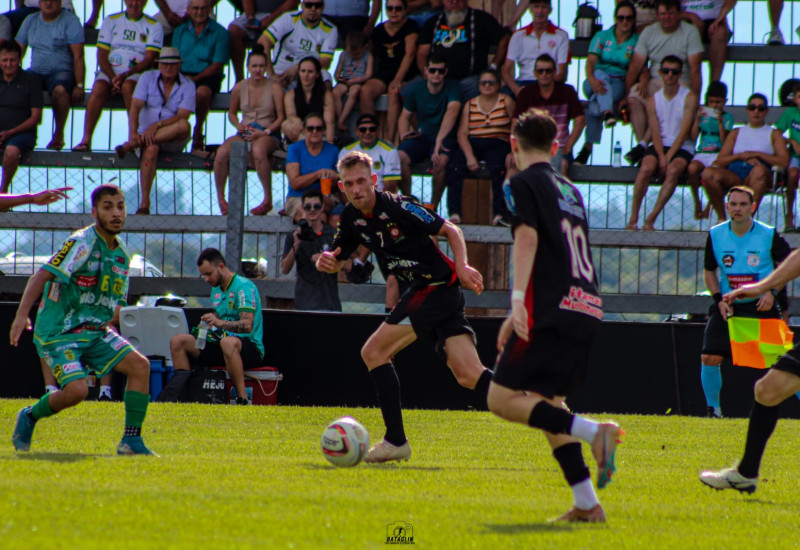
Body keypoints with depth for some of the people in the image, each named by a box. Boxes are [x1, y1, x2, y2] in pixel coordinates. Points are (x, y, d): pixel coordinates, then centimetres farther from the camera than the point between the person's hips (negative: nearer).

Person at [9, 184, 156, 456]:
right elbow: (42, 276, -21)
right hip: (58, 332, -7)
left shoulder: (121, 254, 10)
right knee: (76, 390, -24)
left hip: (94, 331, 7)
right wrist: (22, 315, -31)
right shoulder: (82, 243, -15)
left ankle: (131, 440, -6)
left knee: (140, 365, -11)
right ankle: (30, 416, 6)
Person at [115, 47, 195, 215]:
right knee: (150, 149, -37)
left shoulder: (187, 85, 0)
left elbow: (182, 116, -13)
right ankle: (144, 203, -42)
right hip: (148, 135, 0)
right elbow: (135, 106, -8)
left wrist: (157, 125, -28)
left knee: (184, 126, -35)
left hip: (173, 140, 0)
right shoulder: (148, 78, 5)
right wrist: (133, 132, -26)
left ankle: (133, 145, -35)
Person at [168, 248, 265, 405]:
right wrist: (207, 329, 3)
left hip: (250, 346, -8)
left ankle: (242, 400, -42)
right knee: (178, 341, -5)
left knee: (228, 342, -43)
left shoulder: (244, 287, -11)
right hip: (220, 345, 8)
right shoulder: (216, 289, 16)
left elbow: (247, 325, -22)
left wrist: (220, 323, -37)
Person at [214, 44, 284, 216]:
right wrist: (239, 125, 0)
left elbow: (281, 117, -2)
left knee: (258, 150, -41)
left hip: (268, 134, -3)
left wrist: (264, 132, -15)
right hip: (245, 133, 3)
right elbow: (232, 113, 22)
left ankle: (268, 200, -30)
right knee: (222, 153, -29)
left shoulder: (274, 87, 0)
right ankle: (220, 197, -12)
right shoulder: (239, 88, 9)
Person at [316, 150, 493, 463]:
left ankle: (395, 441, -7)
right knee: (469, 375, 0)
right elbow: (336, 260, 16)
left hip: (436, 287, -8)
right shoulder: (352, 220, 7)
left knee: (374, 352, -9)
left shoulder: (397, 207, -16)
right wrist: (326, 262, -8)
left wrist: (462, 266, -25)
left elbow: (450, 230, -11)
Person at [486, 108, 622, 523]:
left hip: (552, 310, -8)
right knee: (546, 401, 17)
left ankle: (594, 432, -23)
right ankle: (587, 504, 8)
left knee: (502, 399, -5)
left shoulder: (523, 184, 1)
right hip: (586, 310, 8)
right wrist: (519, 315, 35)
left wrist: (518, 299, -23)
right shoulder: (569, 190, 24)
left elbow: (527, 238, -15)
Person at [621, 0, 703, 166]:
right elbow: (635, 66, 4)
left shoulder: (690, 32, -3)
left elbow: (695, 68, -10)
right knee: (634, 98, -27)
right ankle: (642, 143, -29)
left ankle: (643, 146, -36)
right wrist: (625, 96, -1)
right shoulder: (649, 32, 7)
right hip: (654, 82, 4)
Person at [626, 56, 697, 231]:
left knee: (673, 170, -34)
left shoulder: (689, 98, -1)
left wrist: (668, 157, -16)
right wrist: (661, 156, -16)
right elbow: (655, 132, 1)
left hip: (682, 148, -2)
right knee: (646, 168, -29)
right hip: (660, 146, 2)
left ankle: (651, 219, -34)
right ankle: (633, 218, -27)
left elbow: (684, 132, -8)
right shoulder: (653, 100, 9)